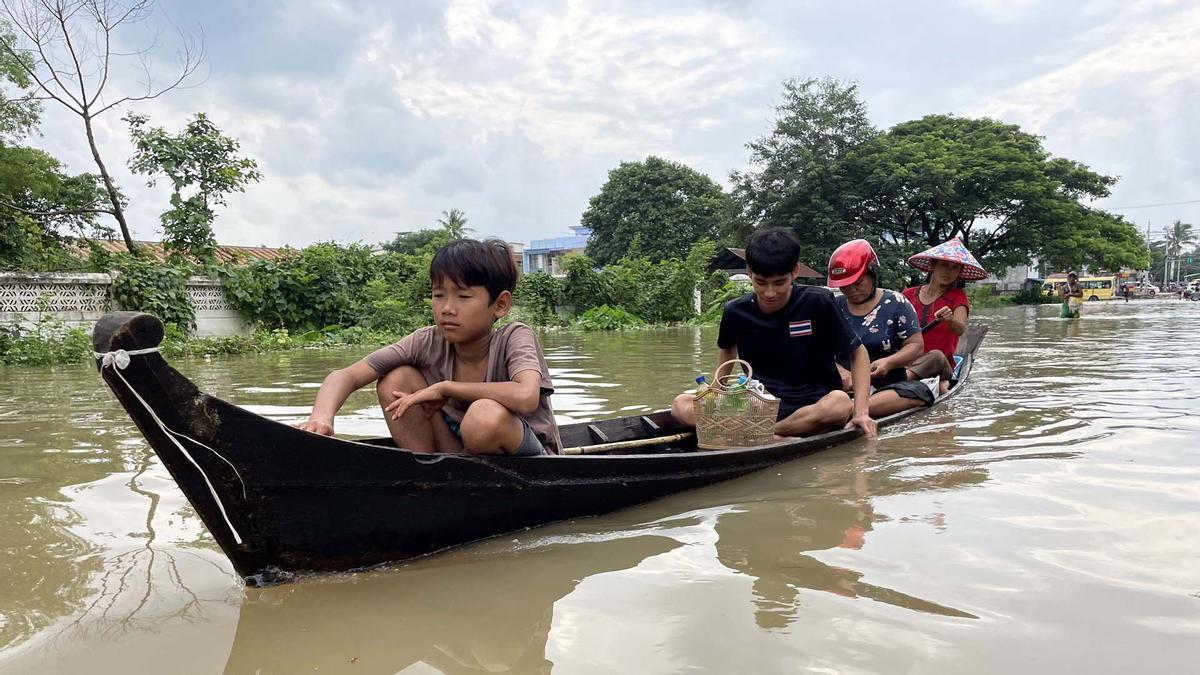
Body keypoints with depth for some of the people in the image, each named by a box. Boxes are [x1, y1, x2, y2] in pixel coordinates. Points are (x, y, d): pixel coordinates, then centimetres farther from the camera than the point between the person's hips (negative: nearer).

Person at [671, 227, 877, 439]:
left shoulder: (817, 303, -7)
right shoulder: (736, 312, 0)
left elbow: (858, 352, 2)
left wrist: (861, 411, -10)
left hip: (811, 407, -2)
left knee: (839, 403, -38)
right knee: (681, 405, -19)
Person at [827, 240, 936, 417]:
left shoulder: (896, 303, 3)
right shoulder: (835, 307, 10)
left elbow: (917, 345, 1)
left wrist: (889, 362, -18)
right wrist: (840, 371, -18)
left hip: (888, 385, -2)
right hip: (846, 388, 3)